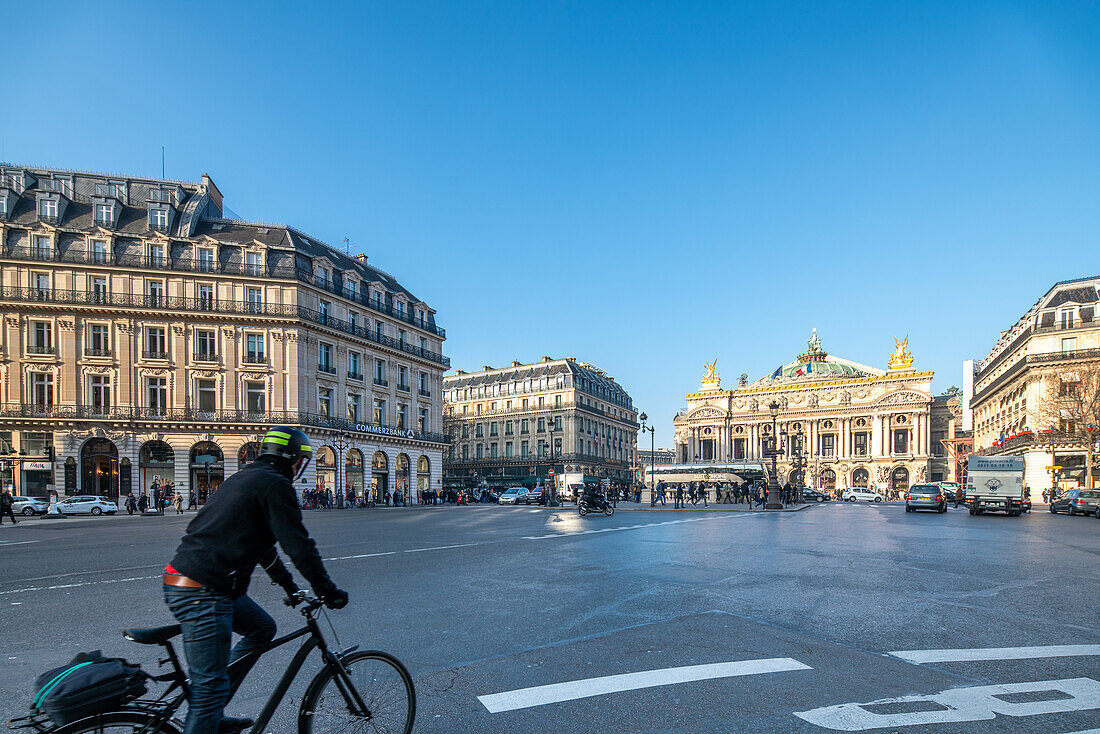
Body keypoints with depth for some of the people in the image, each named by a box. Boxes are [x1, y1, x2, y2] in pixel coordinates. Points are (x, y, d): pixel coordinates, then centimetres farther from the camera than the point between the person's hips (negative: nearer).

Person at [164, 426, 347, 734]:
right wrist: (328, 591, -3)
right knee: (211, 686, -4)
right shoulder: (275, 484, -11)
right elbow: (298, 544, -14)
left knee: (262, 628, 21)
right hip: (202, 593, -10)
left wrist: (288, 584, 36)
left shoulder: (244, 478, 20)